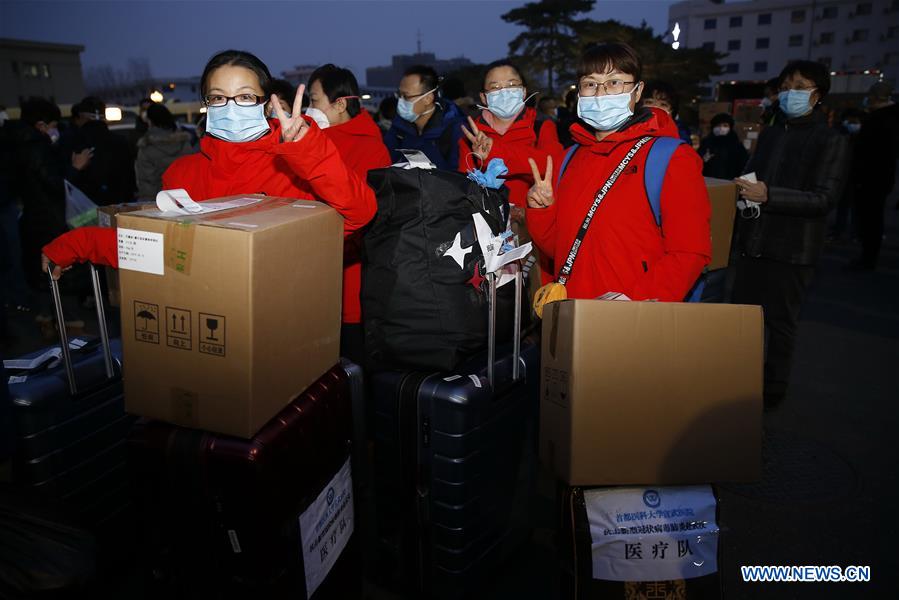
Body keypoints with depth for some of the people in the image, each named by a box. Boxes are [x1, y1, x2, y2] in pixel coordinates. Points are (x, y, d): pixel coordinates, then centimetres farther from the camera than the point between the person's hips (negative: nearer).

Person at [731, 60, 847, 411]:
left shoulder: (830, 141, -6)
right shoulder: (770, 134, 13)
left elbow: (824, 198, -14)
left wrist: (768, 195, -24)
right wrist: (742, 189, 1)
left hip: (791, 249, -6)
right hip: (753, 241, 6)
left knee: (780, 322, 5)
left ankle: (773, 388, 21)